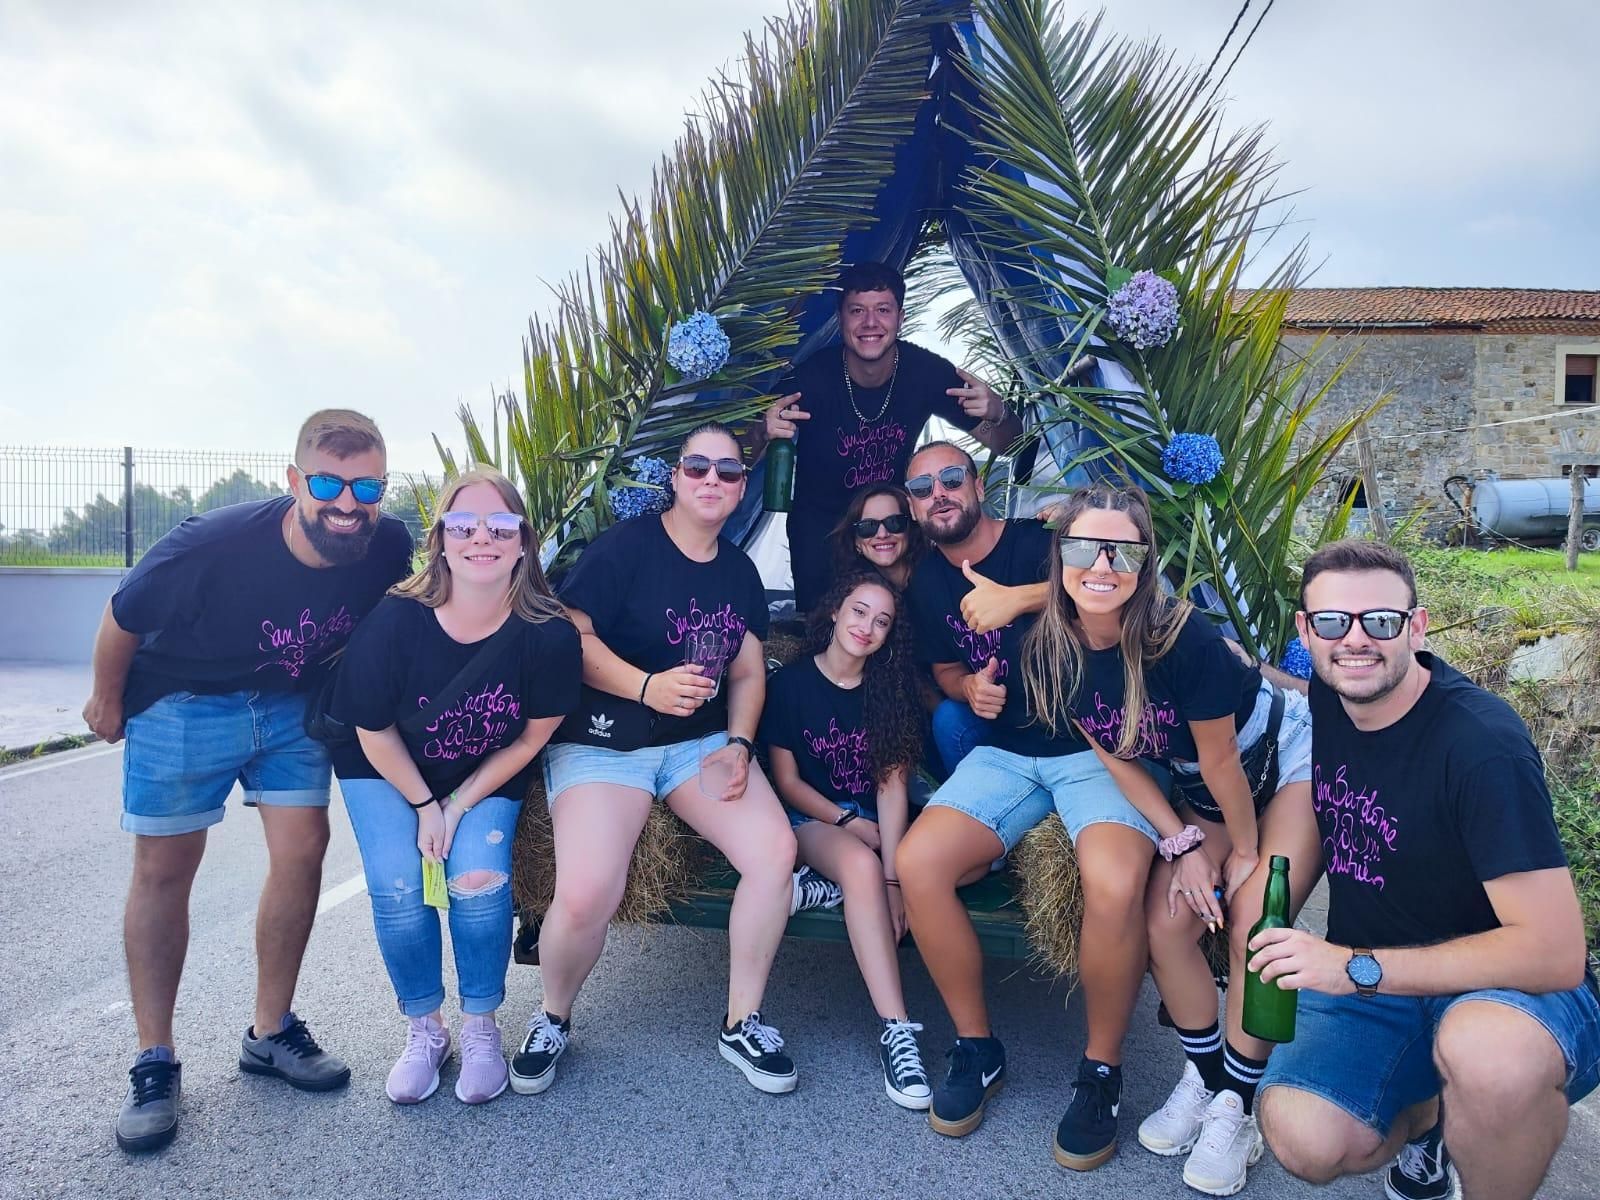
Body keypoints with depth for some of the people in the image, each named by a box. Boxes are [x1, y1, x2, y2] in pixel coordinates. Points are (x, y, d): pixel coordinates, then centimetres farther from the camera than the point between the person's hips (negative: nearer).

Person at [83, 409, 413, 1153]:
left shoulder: (389, 548, -22)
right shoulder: (212, 546, -32)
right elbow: (123, 618, -13)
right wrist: (107, 698, 2)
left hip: (292, 704, 3)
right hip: (184, 702, -3)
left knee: (302, 850, -1)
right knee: (164, 869, 3)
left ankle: (270, 1034, 18)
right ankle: (155, 1062, 18)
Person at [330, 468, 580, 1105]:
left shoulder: (549, 635, -27)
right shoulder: (396, 620, -29)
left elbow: (529, 740, -11)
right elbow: (374, 733, -13)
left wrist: (459, 806, -12)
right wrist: (424, 807, -9)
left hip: (488, 776, 0)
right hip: (387, 771, 0)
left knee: (479, 880, -18)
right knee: (397, 886, -16)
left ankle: (481, 1029, 7)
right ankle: (424, 1032, 9)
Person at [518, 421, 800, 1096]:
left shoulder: (740, 571, 13)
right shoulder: (626, 546, -5)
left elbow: (747, 672, 13)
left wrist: (738, 744, -3)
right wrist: (648, 686, -23)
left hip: (702, 739, 5)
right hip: (604, 740, -5)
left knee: (775, 849, -19)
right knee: (585, 895, -26)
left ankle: (741, 1024, 3)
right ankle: (553, 1019, 9)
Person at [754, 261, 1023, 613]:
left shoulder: (927, 371, -19)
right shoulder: (810, 378, -26)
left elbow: (1007, 444, -11)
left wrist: (997, 414, -35)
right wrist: (766, 434, -48)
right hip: (819, 525, -2)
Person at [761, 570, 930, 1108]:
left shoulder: (890, 690, 0)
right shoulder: (791, 682, -5)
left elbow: (892, 785, -9)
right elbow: (787, 780, -3)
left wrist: (892, 878, -21)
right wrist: (849, 822, -13)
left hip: (874, 825, 3)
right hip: (811, 819, -3)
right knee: (861, 865, -36)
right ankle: (896, 1030, -39)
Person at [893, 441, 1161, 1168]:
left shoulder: (1045, 541, -5)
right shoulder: (927, 583, 10)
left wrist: (1015, 598, -25)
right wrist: (970, 687, 0)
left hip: (1102, 745, -4)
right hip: (1007, 753, 4)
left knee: (1113, 884, -33)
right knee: (916, 861, -22)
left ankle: (1102, 1071, -7)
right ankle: (977, 1047, -1)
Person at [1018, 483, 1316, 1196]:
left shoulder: (1183, 639, -34)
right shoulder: (1053, 652, -18)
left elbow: (1222, 764, -21)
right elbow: (1116, 759, -7)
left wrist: (1245, 851, -8)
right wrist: (1182, 845, -10)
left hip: (1289, 760, -5)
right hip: (1200, 793, 5)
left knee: (1253, 920, -17)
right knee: (1166, 922, -8)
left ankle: (1237, 1107, 1)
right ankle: (1204, 1076, 17)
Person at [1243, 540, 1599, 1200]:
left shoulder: (1483, 743, -23)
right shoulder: (1323, 699, -2)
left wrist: (1356, 968, -27)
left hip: (1515, 990, -5)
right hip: (1363, 978, 5)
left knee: (1489, 1052, -41)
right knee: (1304, 1139, -21)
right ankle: (1428, 1114, 12)